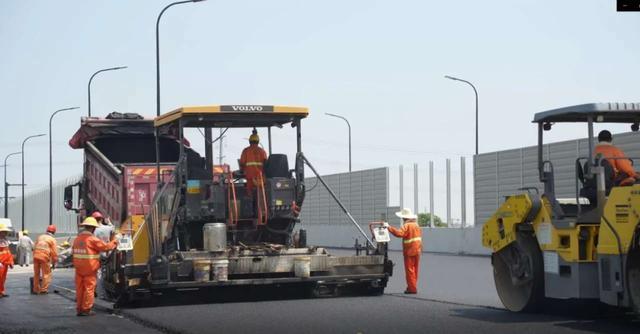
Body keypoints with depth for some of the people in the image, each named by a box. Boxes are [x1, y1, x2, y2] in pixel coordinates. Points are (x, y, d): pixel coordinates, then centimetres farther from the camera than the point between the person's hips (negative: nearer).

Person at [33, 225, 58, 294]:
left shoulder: (40, 237, 18)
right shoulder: (52, 240, 2)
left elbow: (35, 248, 19)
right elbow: (54, 252, -1)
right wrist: (54, 262, 5)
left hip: (36, 257, 5)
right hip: (44, 257, -5)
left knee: (36, 274, 13)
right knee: (46, 274, 6)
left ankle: (36, 290, 17)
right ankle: (44, 289, 1)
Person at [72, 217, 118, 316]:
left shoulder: (77, 238, 9)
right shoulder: (92, 239, -14)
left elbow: (74, 252, 14)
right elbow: (105, 247, -10)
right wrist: (114, 242, 6)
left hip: (79, 268, 7)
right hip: (89, 269, -7)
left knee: (80, 288, 11)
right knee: (89, 288, 1)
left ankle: (79, 309, 14)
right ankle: (86, 309, 2)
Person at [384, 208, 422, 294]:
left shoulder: (407, 226, -15)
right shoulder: (416, 225, 13)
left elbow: (399, 233, -31)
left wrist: (389, 227, -29)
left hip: (409, 251, -8)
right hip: (417, 250, 8)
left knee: (409, 269, -4)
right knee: (415, 270, 14)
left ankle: (412, 288, -5)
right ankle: (413, 287, 20)